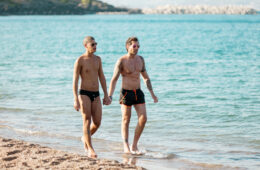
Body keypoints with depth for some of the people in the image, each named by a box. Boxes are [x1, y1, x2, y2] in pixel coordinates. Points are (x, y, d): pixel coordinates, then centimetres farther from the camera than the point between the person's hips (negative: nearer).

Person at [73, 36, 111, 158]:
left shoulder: (97, 59, 11)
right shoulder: (80, 60, -7)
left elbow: (102, 78, 16)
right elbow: (75, 81, -9)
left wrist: (106, 95, 12)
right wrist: (76, 100, -16)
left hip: (96, 94, 5)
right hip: (84, 94, -5)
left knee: (97, 123, 1)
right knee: (87, 121, -9)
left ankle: (85, 138, 28)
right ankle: (90, 149, -6)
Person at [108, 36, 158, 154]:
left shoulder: (140, 59, 7)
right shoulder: (121, 61, -10)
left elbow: (146, 77, 18)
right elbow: (114, 79, -14)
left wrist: (152, 93, 14)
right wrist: (109, 96, -24)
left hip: (138, 93, 5)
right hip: (126, 93, -5)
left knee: (143, 118, -5)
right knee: (126, 120, 2)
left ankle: (134, 146, 6)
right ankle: (126, 147, 9)